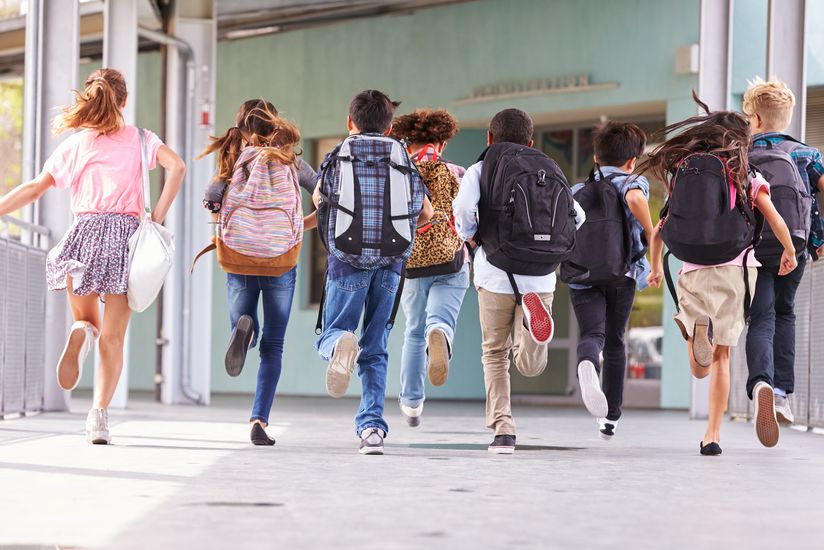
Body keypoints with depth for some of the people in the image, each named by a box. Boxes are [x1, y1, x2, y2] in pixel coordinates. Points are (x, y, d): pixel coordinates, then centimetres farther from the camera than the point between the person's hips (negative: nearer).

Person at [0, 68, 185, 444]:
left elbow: (34, 189, 7)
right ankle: (99, 415, -11)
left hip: (86, 233, 1)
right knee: (113, 338, 3)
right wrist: (158, 217, -3)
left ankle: (82, 332, -21)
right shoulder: (138, 139, 9)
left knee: (87, 320, 18)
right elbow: (176, 166, -7)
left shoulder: (73, 145, 11)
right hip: (126, 232, -1)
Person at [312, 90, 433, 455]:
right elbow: (426, 213, 21)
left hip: (348, 258, -2)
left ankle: (340, 344, -30)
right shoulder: (403, 160, 12)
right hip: (391, 260, 2)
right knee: (375, 349, 11)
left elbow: (318, 199, 24)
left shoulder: (337, 157, 7)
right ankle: (372, 425, -1)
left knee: (330, 335, 7)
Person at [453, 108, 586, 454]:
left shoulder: (480, 170, 5)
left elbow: (463, 209, -13)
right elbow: (577, 217, 9)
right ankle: (532, 315, -27)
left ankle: (502, 430, 2)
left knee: (495, 354, 13)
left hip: (496, 273, -2)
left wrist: (469, 237, 7)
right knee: (530, 366, 4)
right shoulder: (548, 171, 15)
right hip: (540, 275, 2)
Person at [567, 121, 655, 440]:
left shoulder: (577, 190, 17)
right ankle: (611, 417, 19)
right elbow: (635, 199, -20)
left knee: (592, 335, -12)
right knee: (614, 341, 14)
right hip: (621, 274, -1)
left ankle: (587, 366, -51)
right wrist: (650, 234, -8)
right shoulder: (633, 183, 5)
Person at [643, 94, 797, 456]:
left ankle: (696, 328, -33)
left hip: (694, 273, 1)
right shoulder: (747, 178, 3)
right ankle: (712, 434, 5)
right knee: (722, 356, 12)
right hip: (736, 269, -1)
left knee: (701, 368, 1)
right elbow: (776, 222, -5)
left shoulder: (682, 173, 9)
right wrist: (789, 253, 15)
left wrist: (655, 267, 28)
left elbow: (658, 231, 11)